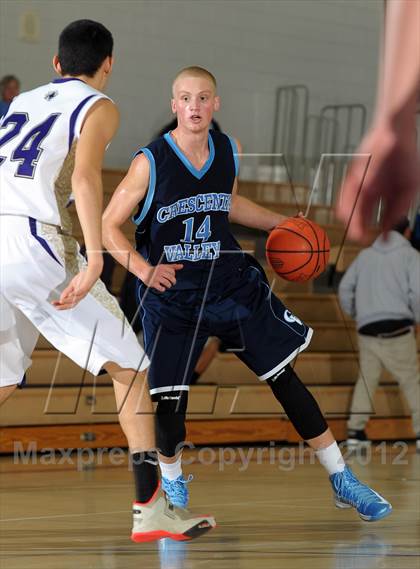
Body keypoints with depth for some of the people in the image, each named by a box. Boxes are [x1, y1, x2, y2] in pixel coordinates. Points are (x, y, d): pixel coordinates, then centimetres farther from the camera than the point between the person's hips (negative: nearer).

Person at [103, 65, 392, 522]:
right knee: (168, 399, -8)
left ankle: (343, 482, 10)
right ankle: (170, 477, 25)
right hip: (171, 293, -3)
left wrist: (280, 224, 15)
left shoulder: (227, 151, -2)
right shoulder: (150, 162, -16)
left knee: (284, 377, 2)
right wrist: (144, 270, -23)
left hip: (230, 282, 3)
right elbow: (109, 226, -10)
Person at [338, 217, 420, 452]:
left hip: (367, 331, 3)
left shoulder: (365, 255, 15)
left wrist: (355, 313, 21)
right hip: (398, 329, -3)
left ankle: (356, 430, 7)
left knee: (367, 379, 14)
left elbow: (345, 288, 11)